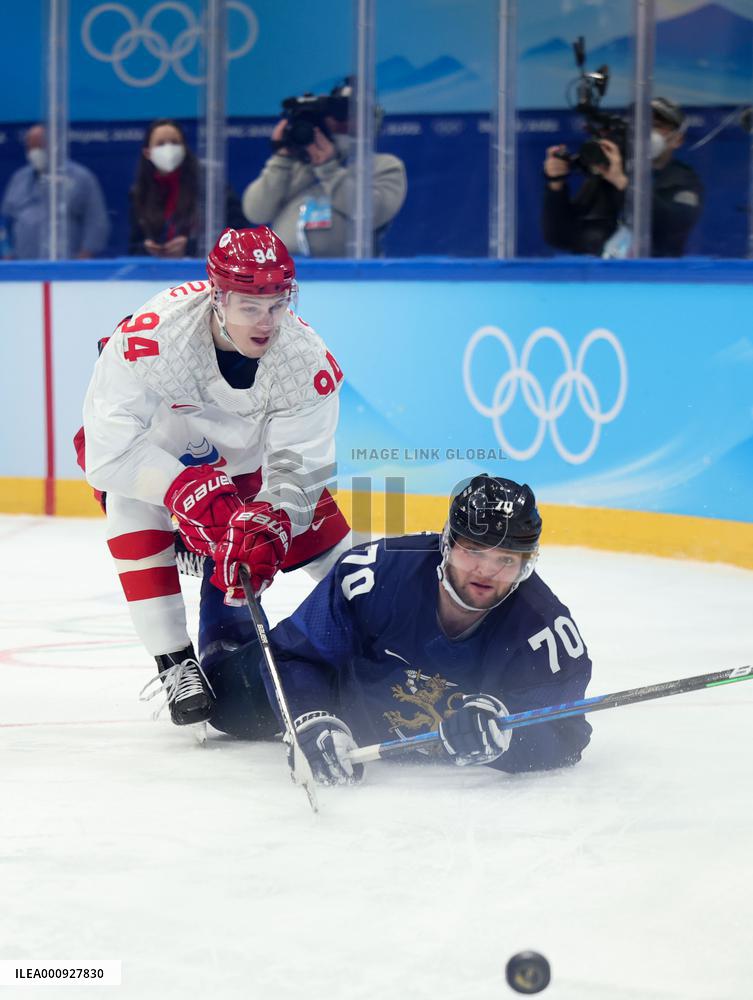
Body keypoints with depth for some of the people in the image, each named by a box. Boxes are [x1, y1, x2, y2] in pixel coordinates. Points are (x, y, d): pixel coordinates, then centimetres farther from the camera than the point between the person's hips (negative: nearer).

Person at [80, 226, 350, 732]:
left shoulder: (307, 358, -30)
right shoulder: (151, 335, -42)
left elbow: (298, 468, -29)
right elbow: (110, 448, -40)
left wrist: (269, 525, -47)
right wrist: (186, 490, -48)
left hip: (243, 453, 3)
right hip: (148, 441, -3)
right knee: (133, 506, -29)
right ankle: (175, 662, -19)